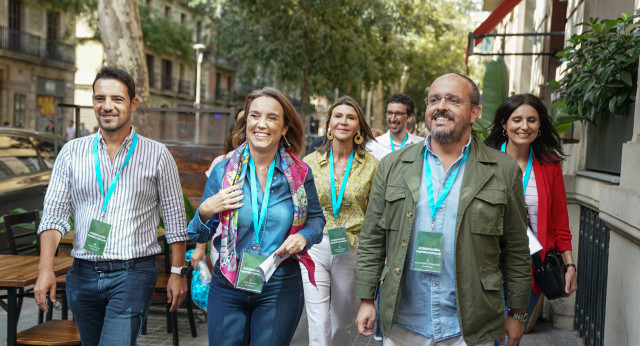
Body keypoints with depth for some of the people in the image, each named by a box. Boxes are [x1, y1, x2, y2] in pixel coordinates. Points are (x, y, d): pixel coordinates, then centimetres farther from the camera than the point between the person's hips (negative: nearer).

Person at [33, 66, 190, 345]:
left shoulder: (157, 155, -1)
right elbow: (54, 214, 2)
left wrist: (178, 272, -1)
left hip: (133, 273, -3)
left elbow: (175, 220, 2)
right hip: (83, 275, 4)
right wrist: (46, 269, -9)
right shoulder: (72, 152, 5)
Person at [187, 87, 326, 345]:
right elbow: (199, 237, 4)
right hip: (228, 287, 1)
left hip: (281, 288, 0)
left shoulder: (300, 173, -4)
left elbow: (316, 218, 12)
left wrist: (304, 236, -10)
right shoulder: (223, 171, -3)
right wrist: (205, 212, -17)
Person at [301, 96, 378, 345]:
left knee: (340, 325, 13)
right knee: (318, 325, -6)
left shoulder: (371, 165, 1)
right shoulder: (310, 162, 2)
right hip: (314, 248, 0)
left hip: (352, 250, 1)